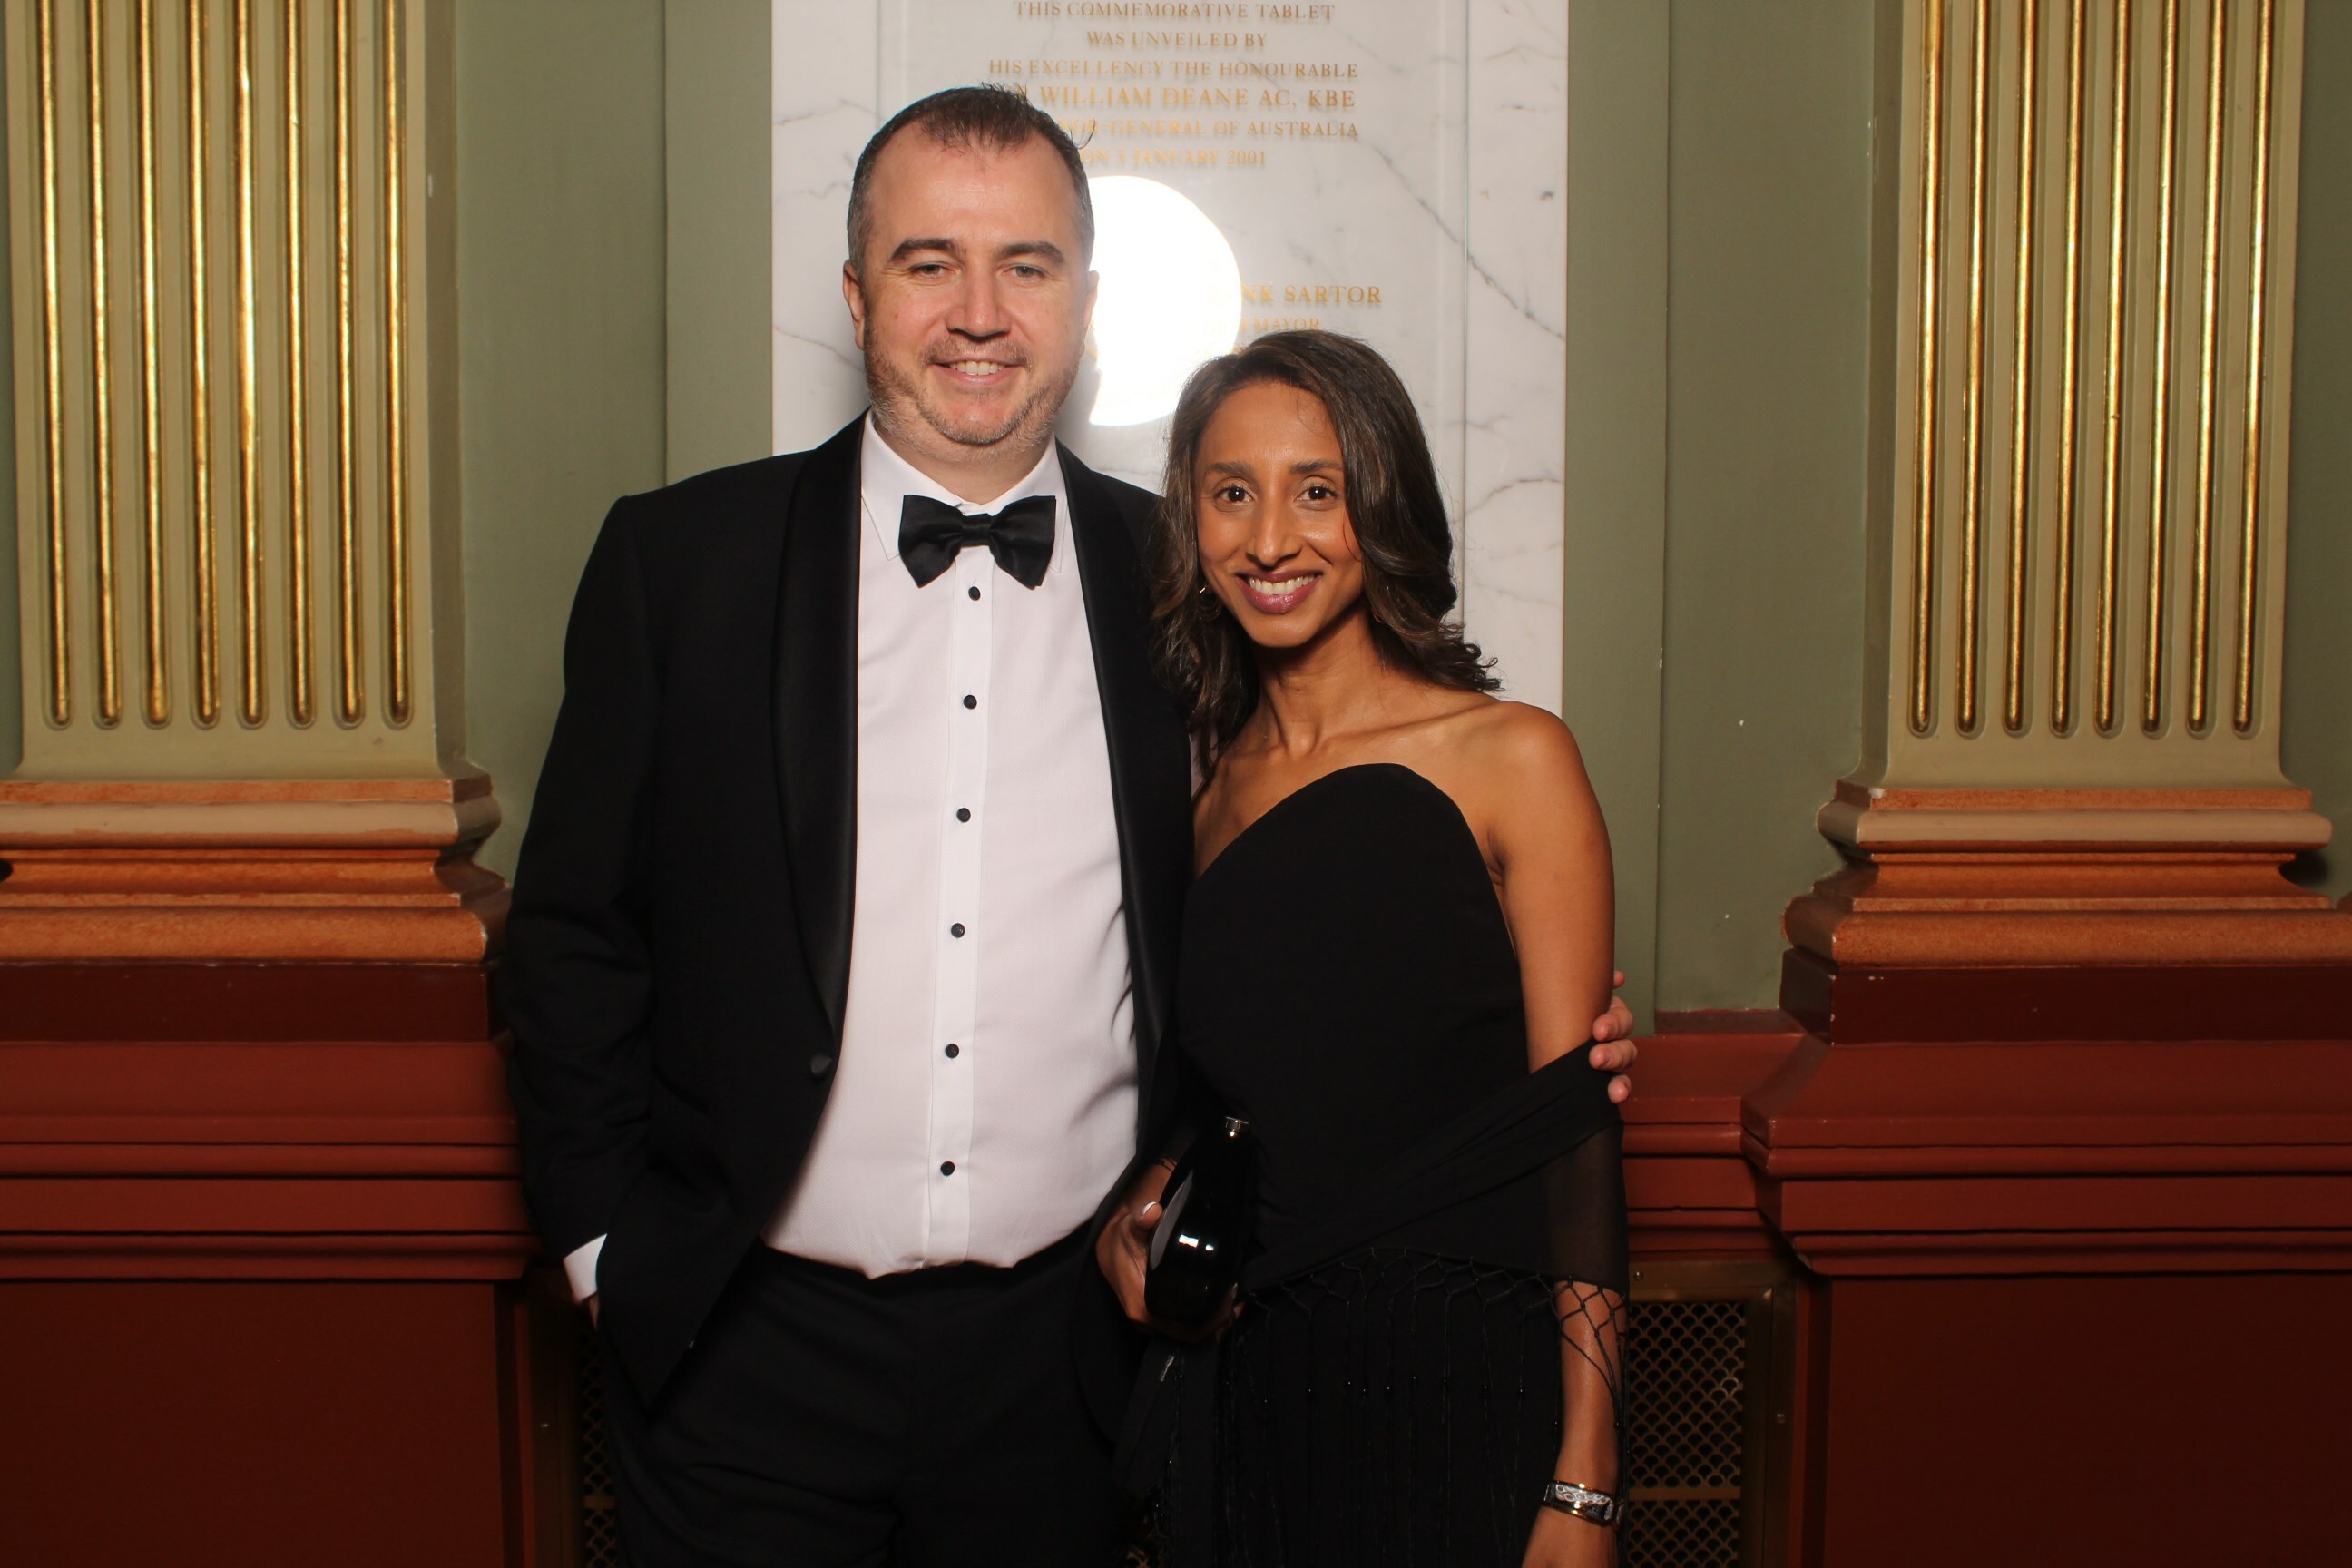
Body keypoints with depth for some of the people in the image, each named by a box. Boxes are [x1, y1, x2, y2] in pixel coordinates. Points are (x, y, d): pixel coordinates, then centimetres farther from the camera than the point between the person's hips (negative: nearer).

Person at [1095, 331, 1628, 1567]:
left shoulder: (1509, 758, -5)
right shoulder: (1200, 790, 9)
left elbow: (1576, 1130, -8)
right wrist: (1137, 1219, -2)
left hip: (1461, 1394, -4)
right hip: (1241, 1400, 4)